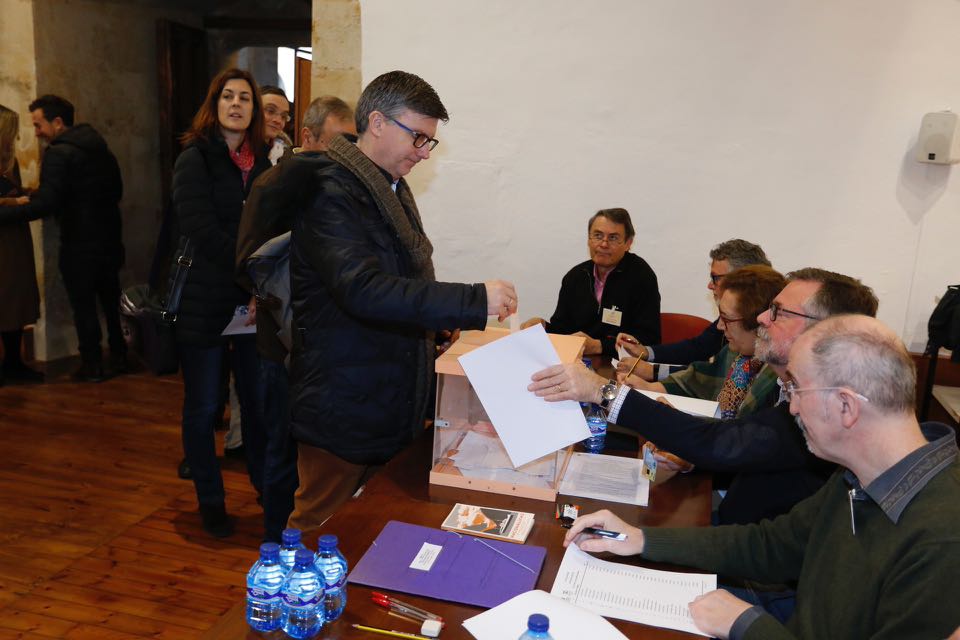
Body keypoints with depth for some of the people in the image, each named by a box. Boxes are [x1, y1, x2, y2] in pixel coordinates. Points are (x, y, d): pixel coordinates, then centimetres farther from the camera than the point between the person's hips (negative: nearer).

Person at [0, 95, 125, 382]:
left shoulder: (58, 154, -16)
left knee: (84, 306, 4)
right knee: (112, 303, 17)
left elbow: (45, 204, -24)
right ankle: (119, 358, 25)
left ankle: (92, 366, 11)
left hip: (79, 246, -7)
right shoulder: (102, 150, 7)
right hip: (109, 241, 7)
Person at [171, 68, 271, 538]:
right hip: (203, 303, -4)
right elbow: (203, 232, -15)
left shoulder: (262, 164, 11)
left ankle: (265, 484, 26)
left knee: (258, 399, 9)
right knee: (203, 407, 7)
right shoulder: (195, 160, -5)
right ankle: (210, 501, 22)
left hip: (251, 303, 4)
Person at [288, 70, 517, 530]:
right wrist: (474, 301, -31)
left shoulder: (394, 190, 13)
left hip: (397, 403, 9)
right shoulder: (330, 194, -18)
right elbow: (363, 290, -31)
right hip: (344, 414, -8)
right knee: (322, 527, 7)